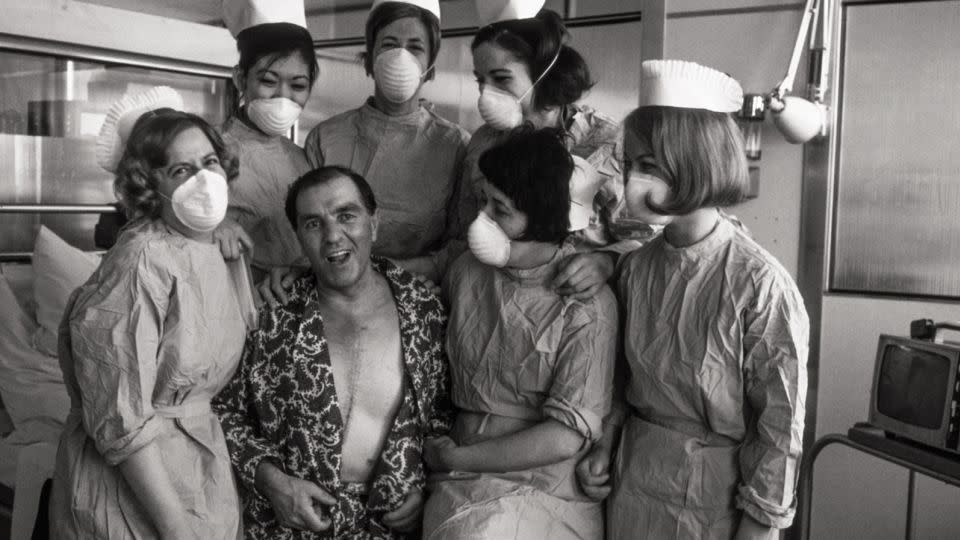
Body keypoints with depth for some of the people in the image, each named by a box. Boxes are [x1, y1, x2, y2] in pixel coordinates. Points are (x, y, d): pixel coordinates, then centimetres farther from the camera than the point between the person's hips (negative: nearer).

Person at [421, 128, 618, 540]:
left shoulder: (588, 305, -11)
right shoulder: (467, 270, 2)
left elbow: (565, 437, -14)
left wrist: (456, 458, -9)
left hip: (546, 492, -4)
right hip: (460, 488, 4)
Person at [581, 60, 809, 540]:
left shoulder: (760, 283, -19)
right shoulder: (635, 268, -3)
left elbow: (780, 423, -14)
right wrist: (603, 445, -1)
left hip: (716, 497, -4)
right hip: (633, 480, 5)